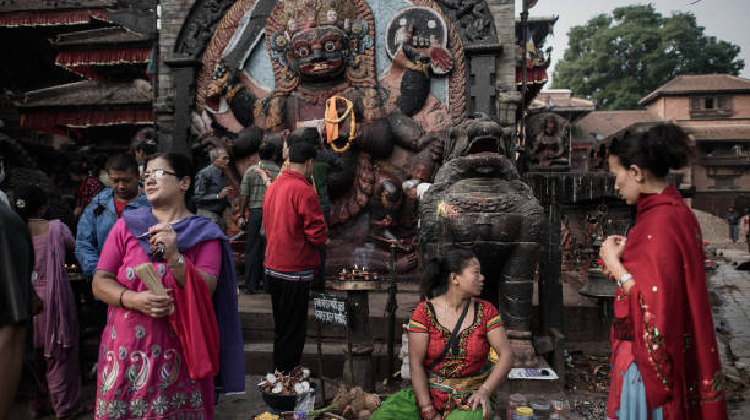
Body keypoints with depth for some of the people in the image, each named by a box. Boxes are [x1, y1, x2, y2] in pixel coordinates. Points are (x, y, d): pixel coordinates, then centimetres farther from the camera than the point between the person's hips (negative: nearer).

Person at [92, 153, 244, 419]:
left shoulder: (204, 233, 0)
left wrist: (175, 257, -23)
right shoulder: (127, 225, 6)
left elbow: (206, 292, -9)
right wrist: (134, 299, -16)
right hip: (125, 350, 2)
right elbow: (100, 283, 3)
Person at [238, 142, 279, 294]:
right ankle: (267, 282, 11)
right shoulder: (280, 171, -1)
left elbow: (244, 195, 2)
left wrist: (241, 216, 7)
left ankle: (251, 285, 10)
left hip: (255, 212, 1)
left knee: (252, 249, 7)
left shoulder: (250, 171, 4)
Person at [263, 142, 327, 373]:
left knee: (281, 328, 20)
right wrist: (323, 237, 2)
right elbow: (318, 235, -18)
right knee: (293, 331, 2)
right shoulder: (304, 190, -17)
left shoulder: (272, 186, 8)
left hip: (272, 267, 9)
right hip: (295, 270, -8)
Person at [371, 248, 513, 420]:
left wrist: (485, 391, -20)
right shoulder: (425, 311, -7)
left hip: (470, 399, 0)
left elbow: (506, 354, -5)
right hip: (428, 392, 1)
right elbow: (416, 363, -9)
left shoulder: (486, 311, -1)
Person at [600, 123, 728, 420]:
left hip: (648, 358, -9)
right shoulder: (677, 211, 7)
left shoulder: (660, 222, -23)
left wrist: (614, 264, -16)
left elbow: (654, 304, -26)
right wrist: (625, 256, 3)